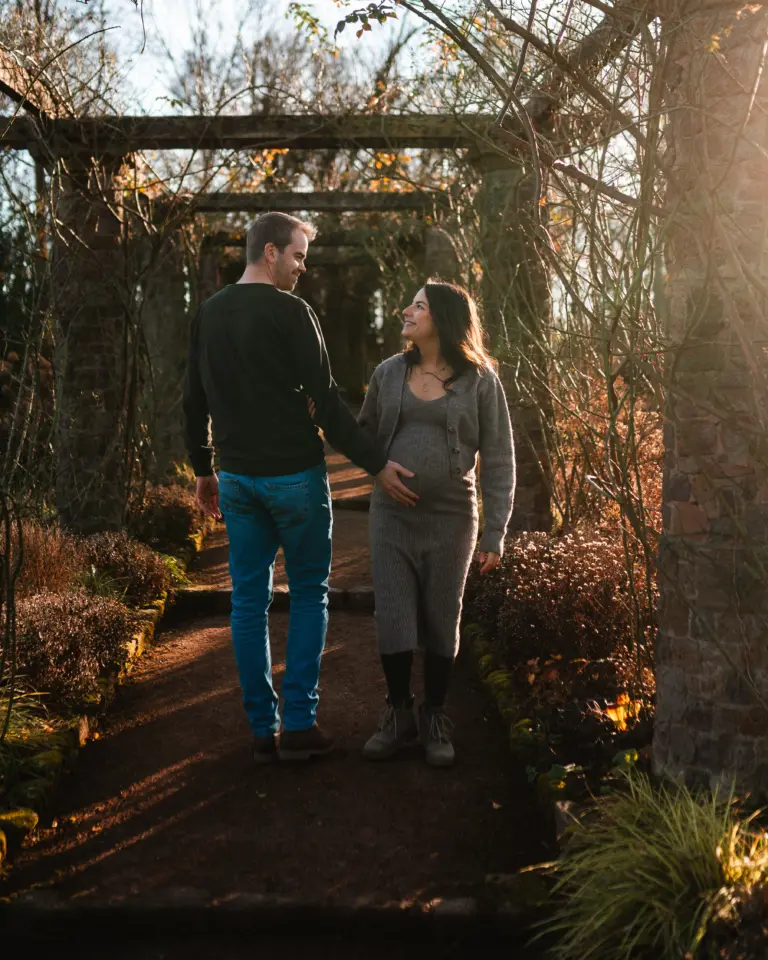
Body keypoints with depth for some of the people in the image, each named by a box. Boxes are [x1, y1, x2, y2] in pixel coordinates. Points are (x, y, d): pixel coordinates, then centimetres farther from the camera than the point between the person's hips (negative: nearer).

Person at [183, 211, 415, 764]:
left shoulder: (208, 315, 8)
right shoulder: (290, 313, -12)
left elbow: (195, 402, 13)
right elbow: (326, 402, -16)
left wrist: (204, 470, 23)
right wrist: (377, 464, -12)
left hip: (236, 479, 6)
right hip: (294, 475, -5)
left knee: (249, 600, 9)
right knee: (309, 594, 8)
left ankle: (263, 730, 15)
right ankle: (299, 724, 6)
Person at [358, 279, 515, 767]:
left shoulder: (479, 380, -4)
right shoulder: (389, 373, 4)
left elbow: (498, 461, -4)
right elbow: (365, 432, 17)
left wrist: (495, 533, -9)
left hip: (450, 520, -2)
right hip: (391, 516, 2)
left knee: (442, 624, 8)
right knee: (393, 621, 3)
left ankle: (435, 719, 24)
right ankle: (398, 715, 21)